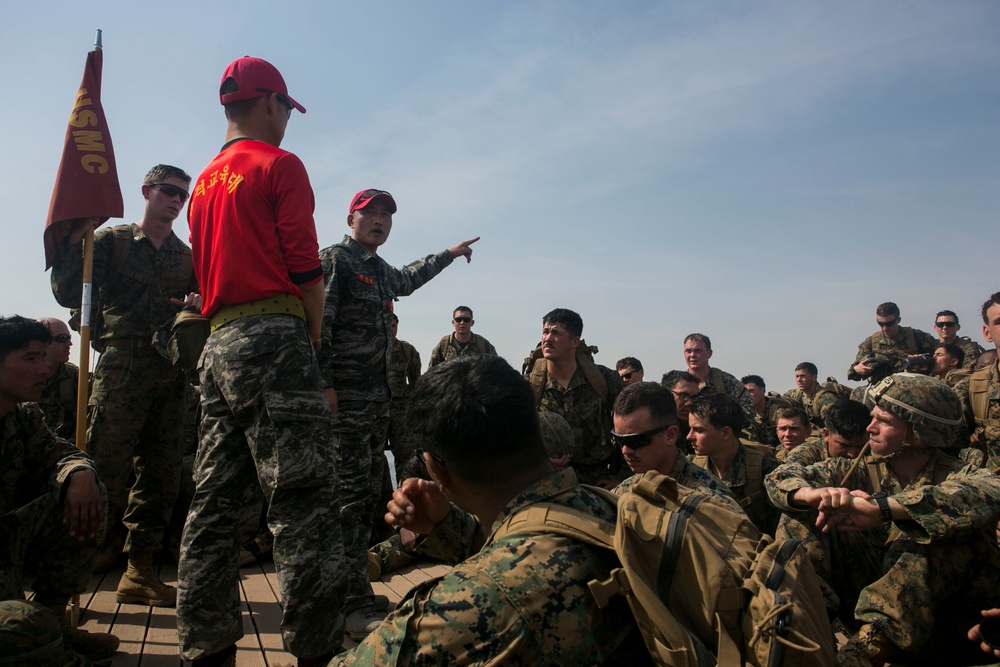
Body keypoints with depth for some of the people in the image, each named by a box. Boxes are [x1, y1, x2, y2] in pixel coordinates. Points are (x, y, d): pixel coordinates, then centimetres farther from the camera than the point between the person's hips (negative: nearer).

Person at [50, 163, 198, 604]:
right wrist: (73, 240, -11)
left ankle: (139, 571, 14)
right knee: (106, 468, -9)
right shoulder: (111, 241, 9)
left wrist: (198, 306, -3)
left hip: (171, 373, 4)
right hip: (122, 366, -4)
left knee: (161, 473, 4)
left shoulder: (189, 257, 19)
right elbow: (69, 294, -1)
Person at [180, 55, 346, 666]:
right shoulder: (281, 165, 0)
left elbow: (204, 272, 21)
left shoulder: (205, 182, 23)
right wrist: (313, 342, -2)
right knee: (304, 496, -9)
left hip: (218, 343, 9)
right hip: (273, 338, -8)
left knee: (216, 499, 9)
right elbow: (305, 267, -8)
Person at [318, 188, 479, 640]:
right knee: (351, 493, -11)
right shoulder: (334, 260, -5)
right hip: (346, 397, -9)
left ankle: (351, 587, 21)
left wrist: (449, 254, 53)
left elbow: (406, 280, 44)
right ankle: (354, 606, -8)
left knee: (368, 491, 10)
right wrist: (325, 383, -22)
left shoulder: (380, 269, 20)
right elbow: (317, 324, -14)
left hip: (378, 397, 9)